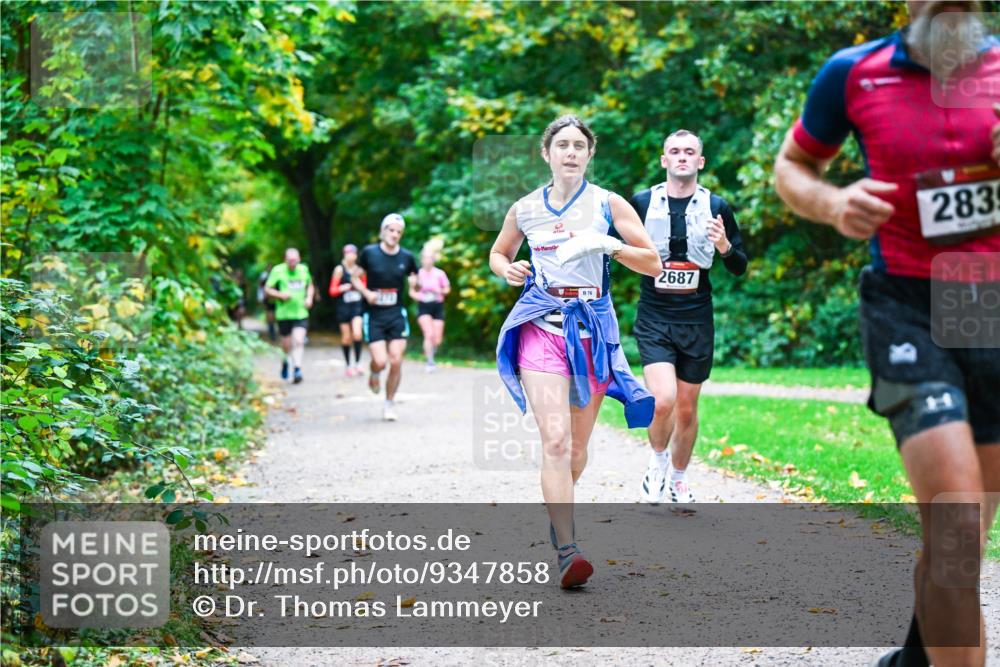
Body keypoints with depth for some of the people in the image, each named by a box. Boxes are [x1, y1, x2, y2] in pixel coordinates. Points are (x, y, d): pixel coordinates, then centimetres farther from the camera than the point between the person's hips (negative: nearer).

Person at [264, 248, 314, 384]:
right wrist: (280, 295, -18)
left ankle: (297, 368, -16)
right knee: (287, 345, 9)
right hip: (284, 313, -1)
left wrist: (309, 297, 3)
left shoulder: (304, 269, 6)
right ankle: (285, 361, 40)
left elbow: (310, 286, 23)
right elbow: (267, 289, -2)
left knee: (299, 341, -17)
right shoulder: (278, 271, -5)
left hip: (301, 313, 1)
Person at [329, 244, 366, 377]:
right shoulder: (339, 269, -2)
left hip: (357, 306, 1)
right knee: (346, 337, 5)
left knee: (357, 334, -16)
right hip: (343, 306, -1)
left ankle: (357, 363, -7)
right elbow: (332, 291, -1)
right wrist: (343, 288, -18)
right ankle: (348, 365, 18)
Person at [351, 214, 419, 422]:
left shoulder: (407, 257, 1)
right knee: (380, 361, -12)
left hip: (397, 315, 2)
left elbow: (414, 279, 14)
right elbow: (356, 278, 5)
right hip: (374, 316, -2)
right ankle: (374, 374, 26)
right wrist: (366, 292, -13)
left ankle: (389, 404, 14)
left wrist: (414, 282, -9)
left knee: (396, 362, -4)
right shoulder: (369, 253, -4)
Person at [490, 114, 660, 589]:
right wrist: (506, 269, 0)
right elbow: (498, 253, 23)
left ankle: (556, 512, 39)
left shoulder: (608, 205, 2)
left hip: (593, 328, 1)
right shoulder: (525, 209, 6)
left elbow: (653, 263, -1)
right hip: (541, 324, -1)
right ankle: (566, 551, -22)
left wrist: (607, 244, -16)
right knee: (555, 439, -18)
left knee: (577, 447, 10)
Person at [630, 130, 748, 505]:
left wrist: (725, 247, -14)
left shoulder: (716, 207, 2)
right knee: (663, 400, -19)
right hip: (653, 320, -2)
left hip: (697, 322, 2)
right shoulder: (642, 202, 0)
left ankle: (678, 480, 31)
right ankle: (658, 462, 9)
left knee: (687, 410, 10)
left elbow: (740, 268, 7)